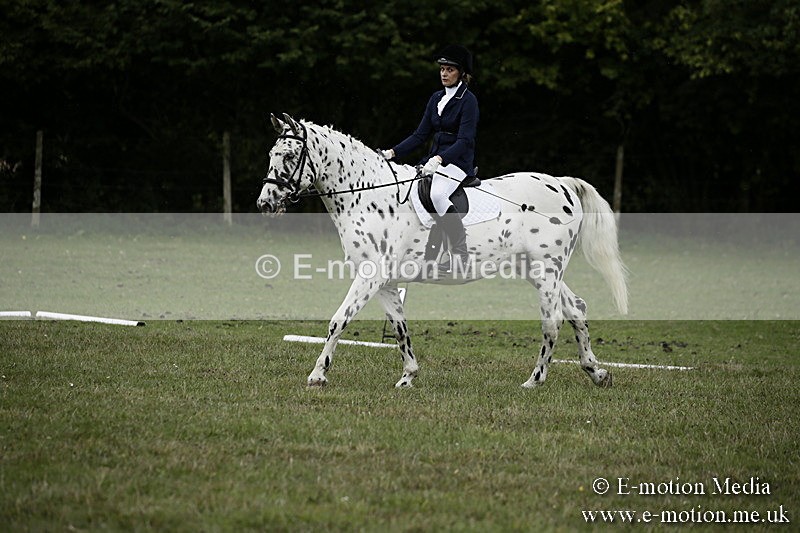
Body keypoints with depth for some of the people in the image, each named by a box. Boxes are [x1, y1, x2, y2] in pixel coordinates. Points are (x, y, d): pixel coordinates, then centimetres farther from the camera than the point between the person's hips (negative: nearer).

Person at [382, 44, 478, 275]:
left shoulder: (468, 100, -8)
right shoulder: (437, 98, 14)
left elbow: (464, 141, -19)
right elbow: (420, 135, 15)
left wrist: (439, 159, -33)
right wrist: (393, 152, 3)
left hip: (458, 161, -8)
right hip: (434, 159, 8)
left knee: (437, 194, -35)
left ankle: (460, 253, -25)